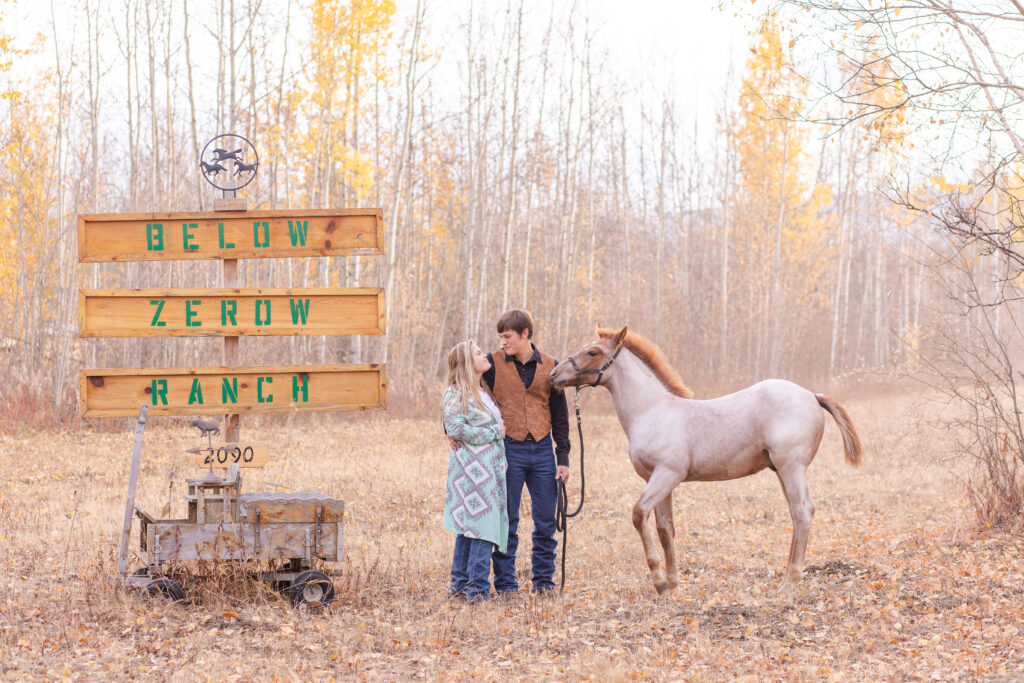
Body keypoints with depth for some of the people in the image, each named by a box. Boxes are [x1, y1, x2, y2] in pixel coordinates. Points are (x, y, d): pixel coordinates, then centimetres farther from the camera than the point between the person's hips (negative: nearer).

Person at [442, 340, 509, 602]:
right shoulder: (457, 395, -10)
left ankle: (461, 584, 16)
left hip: (489, 469, 9)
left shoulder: (483, 393, 18)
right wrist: (493, 433, -13)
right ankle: (477, 588, -10)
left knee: (469, 528, 12)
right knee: (481, 528, -11)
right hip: (472, 469, -9)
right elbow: (456, 428, -20)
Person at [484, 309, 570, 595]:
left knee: (546, 521, 6)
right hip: (509, 450, -2)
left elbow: (560, 415, 9)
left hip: (542, 450, 2)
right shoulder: (493, 363, -1)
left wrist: (563, 458, 5)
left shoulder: (549, 366, 5)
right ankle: (505, 582, 10)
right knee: (506, 521, 2)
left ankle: (544, 579, 17)